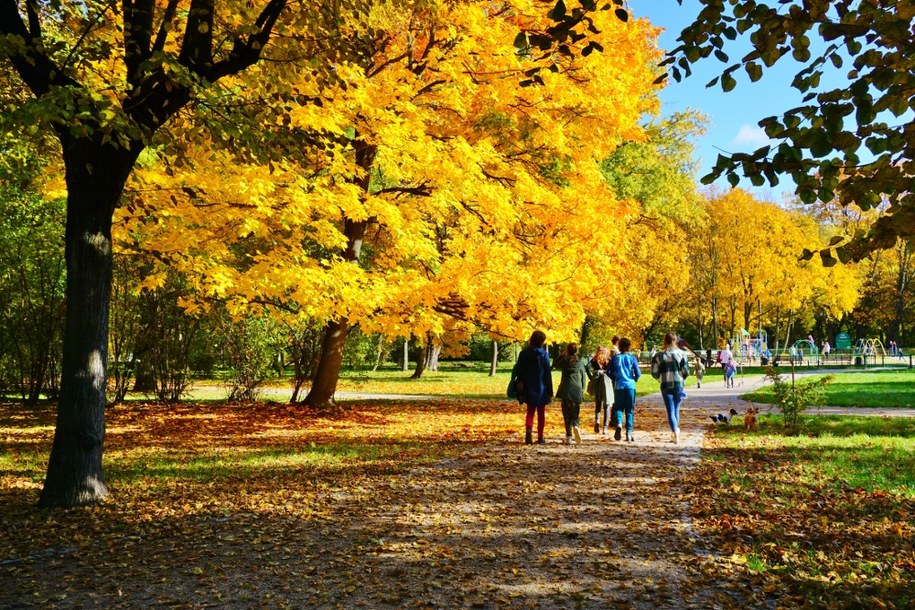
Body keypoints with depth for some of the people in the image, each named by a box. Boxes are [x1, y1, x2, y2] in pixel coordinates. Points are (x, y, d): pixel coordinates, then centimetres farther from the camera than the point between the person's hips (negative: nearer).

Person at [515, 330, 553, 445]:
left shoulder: (524, 353, -1)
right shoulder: (543, 354, -10)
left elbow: (520, 372, 2)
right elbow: (548, 374, -9)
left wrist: (521, 391, 9)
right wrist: (550, 391, -3)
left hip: (528, 389, 2)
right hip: (541, 389, -2)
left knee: (530, 412, 11)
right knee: (541, 413, 11)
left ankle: (528, 430, -16)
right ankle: (540, 438, 12)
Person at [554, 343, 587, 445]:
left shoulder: (564, 360, 1)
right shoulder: (580, 363, 6)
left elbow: (556, 366, 21)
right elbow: (584, 378, 9)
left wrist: (562, 356, 20)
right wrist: (582, 391, 17)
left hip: (566, 390, -1)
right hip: (577, 391, 1)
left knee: (567, 414, 3)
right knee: (575, 413, 12)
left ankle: (569, 437, -3)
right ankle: (575, 426, -20)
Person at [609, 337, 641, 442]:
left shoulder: (615, 358, 3)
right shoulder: (632, 358, 0)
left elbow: (610, 373, 0)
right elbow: (638, 373, -4)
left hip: (619, 386, 0)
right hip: (630, 386, 0)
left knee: (618, 408, 10)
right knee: (630, 410, 7)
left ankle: (619, 423, -19)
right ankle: (629, 432, 3)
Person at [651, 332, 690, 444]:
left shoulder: (659, 355, -3)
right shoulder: (680, 354, -4)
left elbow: (654, 372, -3)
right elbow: (686, 371, -4)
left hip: (666, 386, -1)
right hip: (678, 385, 1)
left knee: (670, 411, 0)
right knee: (676, 409, 17)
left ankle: (675, 434, -13)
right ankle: (675, 432, 26)